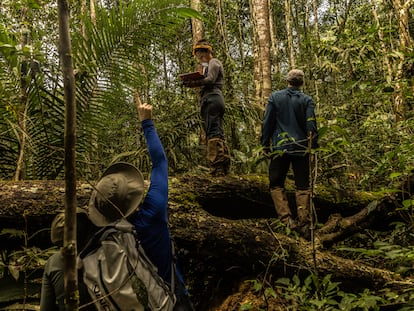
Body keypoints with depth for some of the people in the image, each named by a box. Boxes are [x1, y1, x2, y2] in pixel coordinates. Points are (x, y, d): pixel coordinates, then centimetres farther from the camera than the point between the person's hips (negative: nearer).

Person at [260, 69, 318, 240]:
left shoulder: (275, 97, 1)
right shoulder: (307, 100, 1)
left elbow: (267, 122, 0)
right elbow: (311, 125, -4)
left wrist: (265, 144, 7)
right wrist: (314, 145, 5)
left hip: (279, 147, -1)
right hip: (301, 149, 1)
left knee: (276, 185, 9)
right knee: (303, 187, 8)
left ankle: (287, 219, -6)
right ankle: (305, 223, 4)